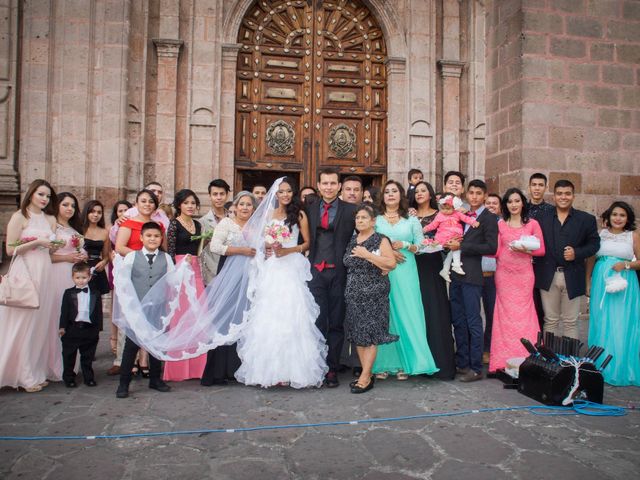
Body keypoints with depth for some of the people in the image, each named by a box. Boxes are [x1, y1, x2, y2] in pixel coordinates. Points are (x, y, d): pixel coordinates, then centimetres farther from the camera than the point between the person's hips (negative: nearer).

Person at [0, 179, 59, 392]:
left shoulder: (50, 219, 12)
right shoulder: (19, 217, -3)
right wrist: (37, 242, -14)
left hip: (44, 274, 5)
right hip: (25, 273, -5)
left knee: (41, 322, 8)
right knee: (24, 323, -2)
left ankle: (38, 371, 18)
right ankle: (25, 375, 7)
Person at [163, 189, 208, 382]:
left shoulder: (198, 225, 16)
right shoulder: (174, 224, -2)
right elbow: (170, 251, -8)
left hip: (195, 271, 6)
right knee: (179, 316, -5)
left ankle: (195, 365, 14)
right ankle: (177, 368, 5)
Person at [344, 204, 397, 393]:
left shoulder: (380, 240, -3)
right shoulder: (352, 241, 13)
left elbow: (391, 263, -16)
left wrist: (367, 254, -18)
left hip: (373, 294, -6)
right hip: (354, 294, 6)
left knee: (369, 334, -5)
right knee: (357, 334, 7)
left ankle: (365, 378, 1)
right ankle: (368, 373, 18)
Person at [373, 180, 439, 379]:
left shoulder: (411, 220, 12)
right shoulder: (375, 219, 10)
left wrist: (404, 245, -9)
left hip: (405, 273, 0)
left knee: (405, 314, -2)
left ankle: (404, 364, 5)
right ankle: (382, 363, 5)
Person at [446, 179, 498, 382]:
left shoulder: (489, 218, -4)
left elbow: (491, 247, -13)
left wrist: (461, 247, -14)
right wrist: (451, 244, -2)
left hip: (471, 275, -7)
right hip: (455, 273, 7)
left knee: (473, 322, -2)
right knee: (458, 321, 12)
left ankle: (475, 368, 6)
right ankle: (461, 363, 23)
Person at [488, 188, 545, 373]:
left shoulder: (532, 224, 5)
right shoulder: (500, 224, 6)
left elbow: (541, 250, 4)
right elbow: (495, 251, 2)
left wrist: (526, 250, -12)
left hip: (524, 275, 0)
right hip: (504, 275, 1)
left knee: (524, 315, 0)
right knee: (506, 315, 1)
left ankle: (526, 361, 10)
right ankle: (505, 362, 8)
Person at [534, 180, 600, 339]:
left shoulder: (587, 219, 4)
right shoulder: (542, 218, 5)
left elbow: (594, 243, 2)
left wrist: (577, 253, -13)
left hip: (572, 277, 0)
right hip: (548, 277, 0)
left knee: (570, 322, 9)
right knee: (550, 320, 9)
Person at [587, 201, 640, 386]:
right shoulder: (600, 234, 6)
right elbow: (590, 259, 9)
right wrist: (588, 283, 5)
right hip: (601, 282, 1)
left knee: (622, 326, 0)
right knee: (601, 324, 5)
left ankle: (622, 368, 13)